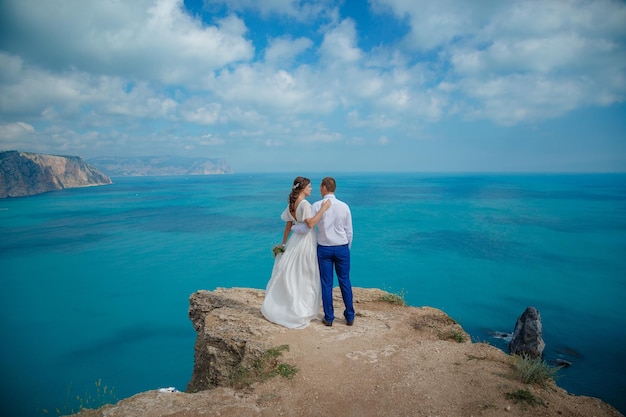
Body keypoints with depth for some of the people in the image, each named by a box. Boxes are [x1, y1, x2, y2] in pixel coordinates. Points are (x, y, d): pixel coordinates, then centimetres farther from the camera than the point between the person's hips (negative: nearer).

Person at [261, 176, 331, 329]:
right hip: (306, 241, -8)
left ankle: (277, 307, 27)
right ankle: (302, 312, 14)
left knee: (288, 273, 16)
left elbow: (288, 226, 12)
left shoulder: (291, 204, 7)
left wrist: (283, 243, 18)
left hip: (295, 240, 8)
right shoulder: (305, 204, -18)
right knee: (305, 278, 4)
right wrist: (323, 209, -27)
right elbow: (310, 223, -31)